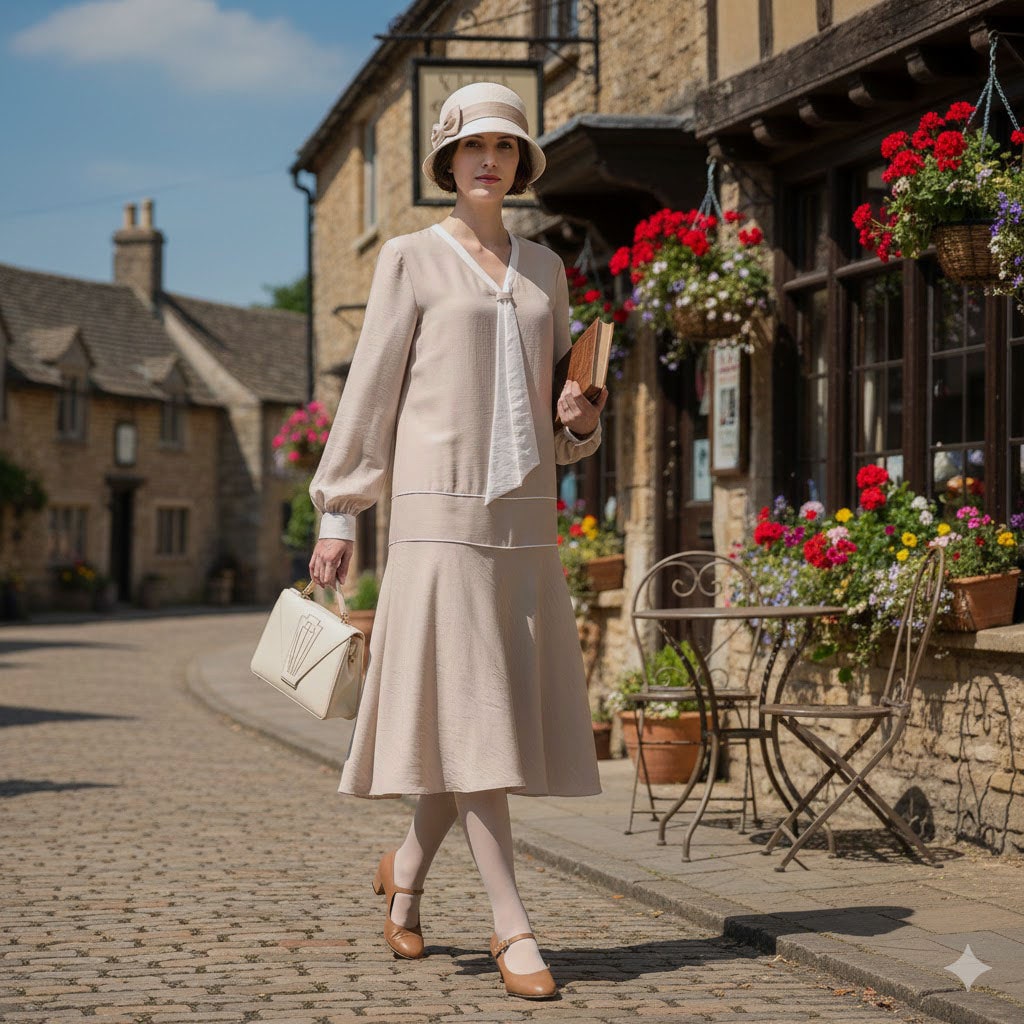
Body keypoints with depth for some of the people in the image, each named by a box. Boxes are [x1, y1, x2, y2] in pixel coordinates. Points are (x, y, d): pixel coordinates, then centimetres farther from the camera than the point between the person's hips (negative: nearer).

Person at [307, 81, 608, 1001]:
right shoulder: (411, 259, 3)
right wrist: (339, 513, -1)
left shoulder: (543, 268, 17)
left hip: (527, 511, 6)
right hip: (442, 505, -5)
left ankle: (406, 869, 27)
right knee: (471, 709, -10)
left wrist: (582, 417, -1)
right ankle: (513, 928, -8)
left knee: (516, 708, 5)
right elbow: (371, 387, 2)